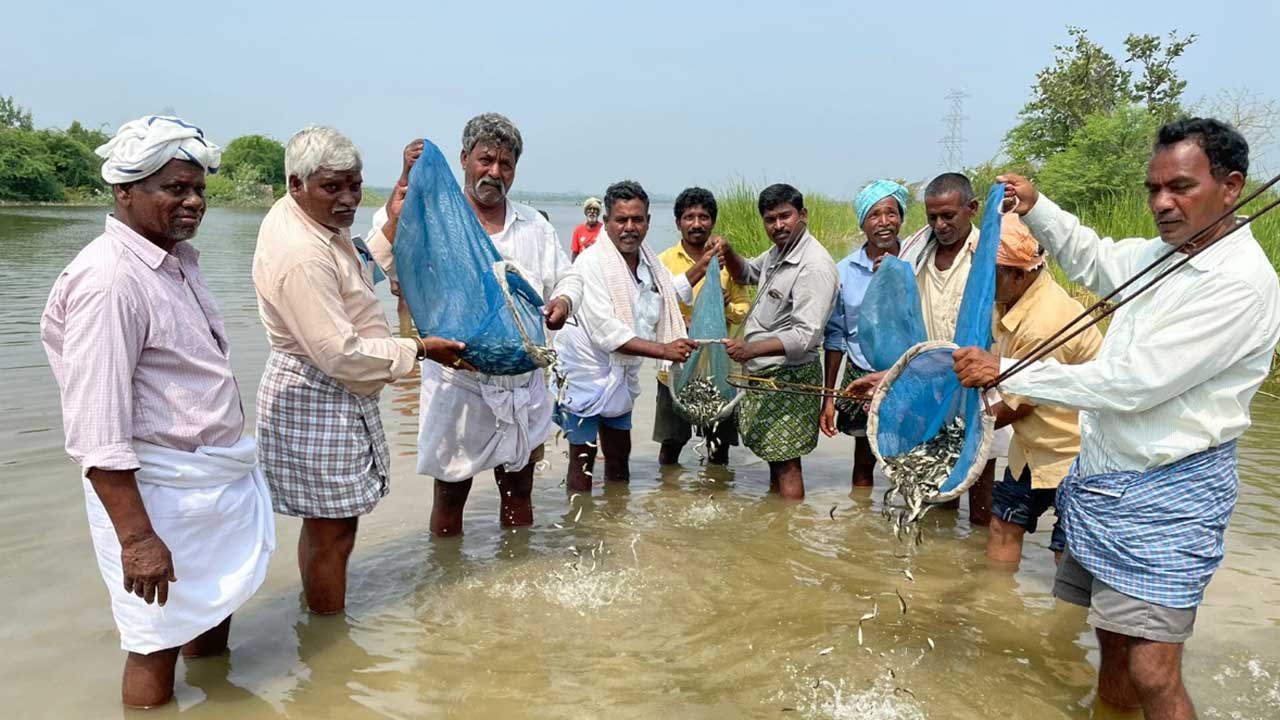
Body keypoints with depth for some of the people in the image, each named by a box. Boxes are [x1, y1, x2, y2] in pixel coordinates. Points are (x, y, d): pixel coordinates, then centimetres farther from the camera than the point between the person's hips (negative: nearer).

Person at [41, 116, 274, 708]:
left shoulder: (177, 258, 7)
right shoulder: (110, 278, -21)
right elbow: (95, 431, -24)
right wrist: (137, 537, -24)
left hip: (219, 477, 9)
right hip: (158, 494, -9)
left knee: (215, 613, 24)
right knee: (157, 646, 5)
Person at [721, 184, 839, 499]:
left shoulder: (814, 266, -20)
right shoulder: (778, 253, 10)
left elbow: (806, 336, -28)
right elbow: (746, 273, 31)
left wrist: (751, 349, -38)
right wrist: (727, 253, 9)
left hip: (789, 376, -10)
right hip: (763, 374, 10)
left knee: (786, 462, -4)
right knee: (774, 457, 19)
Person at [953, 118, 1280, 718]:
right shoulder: (1161, 252, 7)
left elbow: (1131, 384, -24)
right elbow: (1092, 260, 29)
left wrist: (1004, 372, -20)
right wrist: (1036, 208, 13)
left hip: (1165, 497, -8)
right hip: (1105, 479, 8)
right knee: (1113, 644, 18)